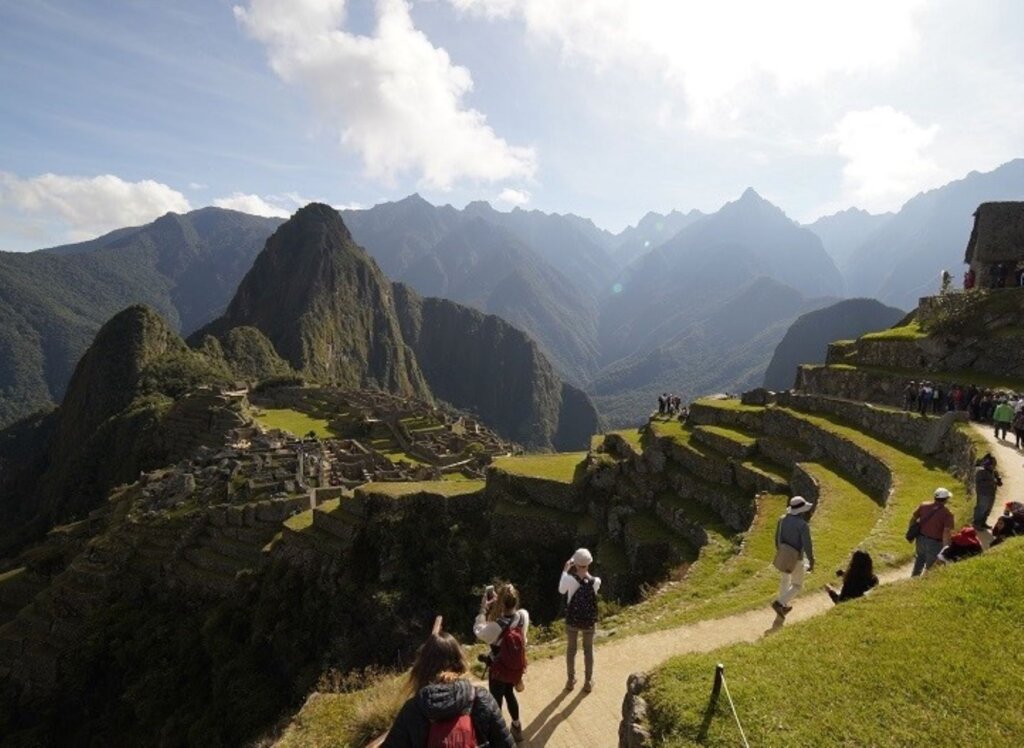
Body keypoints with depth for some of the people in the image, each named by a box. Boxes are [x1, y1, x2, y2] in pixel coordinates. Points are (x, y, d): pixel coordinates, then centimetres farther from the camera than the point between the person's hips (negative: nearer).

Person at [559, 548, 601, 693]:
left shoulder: (569, 579, -25)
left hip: (572, 621, 0)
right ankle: (588, 682, 34)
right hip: (589, 622, 0)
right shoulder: (596, 581, -21)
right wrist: (586, 571, 4)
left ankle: (570, 680, 36)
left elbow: (561, 590, -3)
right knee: (588, 650, 21)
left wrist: (565, 571, 1)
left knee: (571, 649, 21)